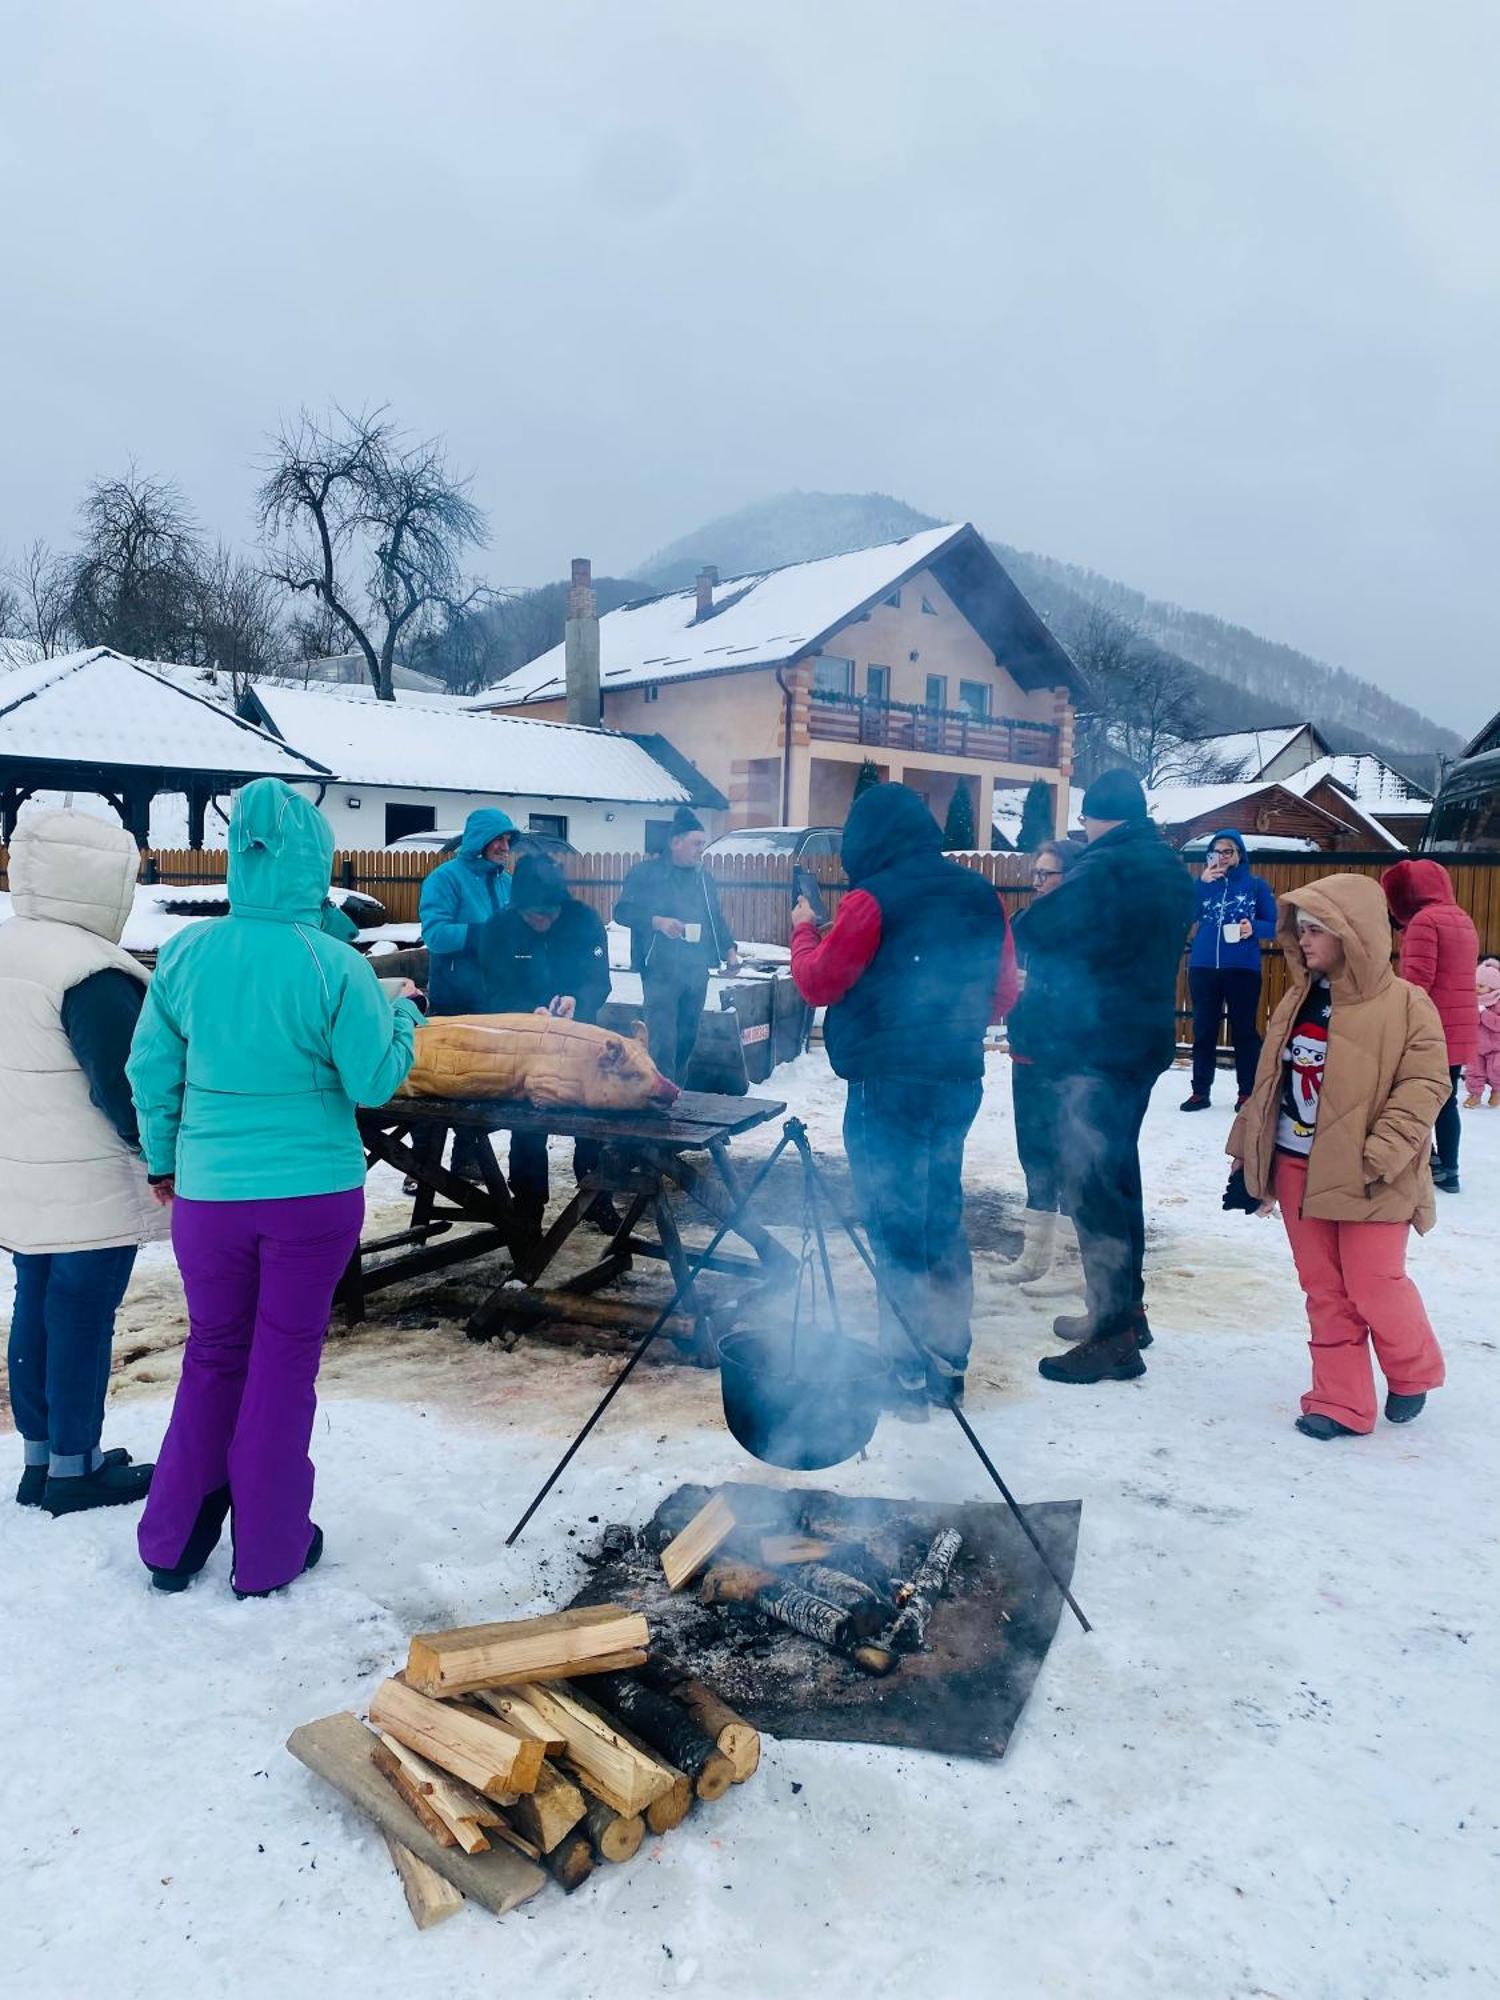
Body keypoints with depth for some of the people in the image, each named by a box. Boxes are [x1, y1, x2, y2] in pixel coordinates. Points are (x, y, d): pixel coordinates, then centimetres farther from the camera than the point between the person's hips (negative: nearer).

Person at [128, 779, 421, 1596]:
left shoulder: (185, 953, -5)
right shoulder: (336, 966, -15)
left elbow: (151, 1070, 3)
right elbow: (373, 1081, -9)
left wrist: (163, 1161, 18)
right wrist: (405, 1017, 8)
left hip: (208, 1193, 3)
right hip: (314, 1193, -3)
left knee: (213, 1356, 21)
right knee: (284, 1364, 12)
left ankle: (173, 1542, 31)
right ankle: (269, 1552, 25)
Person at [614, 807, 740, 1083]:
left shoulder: (704, 877, 17)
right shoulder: (646, 872, -2)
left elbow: (716, 918, 24)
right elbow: (622, 911, -6)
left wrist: (728, 950, 11)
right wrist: (657, 921, -20)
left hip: (697, 970, 6)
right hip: (661, 969, -6)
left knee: (687, 1037, 9)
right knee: (663, 1039, -12)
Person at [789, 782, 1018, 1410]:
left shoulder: (872, 900, -12)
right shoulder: (981, 895, 7)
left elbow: (817, 983, -4)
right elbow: (1003, 993, 12)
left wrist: (804, 928, 12)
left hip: (888, 1083, -6)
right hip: (959, 1081, 6)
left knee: (894, 1224, 3)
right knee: (942, 1217, 15)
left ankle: (908, 1374, 8)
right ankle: (948, 1364, 24)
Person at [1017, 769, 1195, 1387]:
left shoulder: (1103, 868, -16)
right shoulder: (1171, 872, 13)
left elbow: (1037, 931, -14)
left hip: (1094, 1046, -9)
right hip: (1144, 1040, 9)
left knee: (1090, 1183, -5)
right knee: (1117, 1174, 18)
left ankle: (1113, 1338, -1)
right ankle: (1123, 1311, 29)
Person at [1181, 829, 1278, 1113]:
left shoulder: (1257, 885, 5)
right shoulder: (1203, 883, 10)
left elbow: (1274, 926, 3)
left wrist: (1253, 927, -17)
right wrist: (1202, 883, -13)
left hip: (1243, 970, -2)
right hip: (1203, 968, 2)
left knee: (1244, 1030, 1)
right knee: (1203, 1029, 6)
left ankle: (1247, 1092, 7)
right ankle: (1200, 1090, 12)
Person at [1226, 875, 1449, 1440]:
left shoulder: (1405, 1004, -10)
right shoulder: (1297, 1002, 8)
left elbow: (1425, 1085, -13)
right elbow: (1268, 1083, 13)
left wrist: (1378, 1157, -20)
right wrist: (1249, 1162, 13)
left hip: (1367, 1179, -5)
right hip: (1297, 1168, 5)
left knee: (1373, 1287, 2)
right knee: (1324, 1291, 10)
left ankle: (1415, 1372, 32)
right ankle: (1341, 1404, 21)